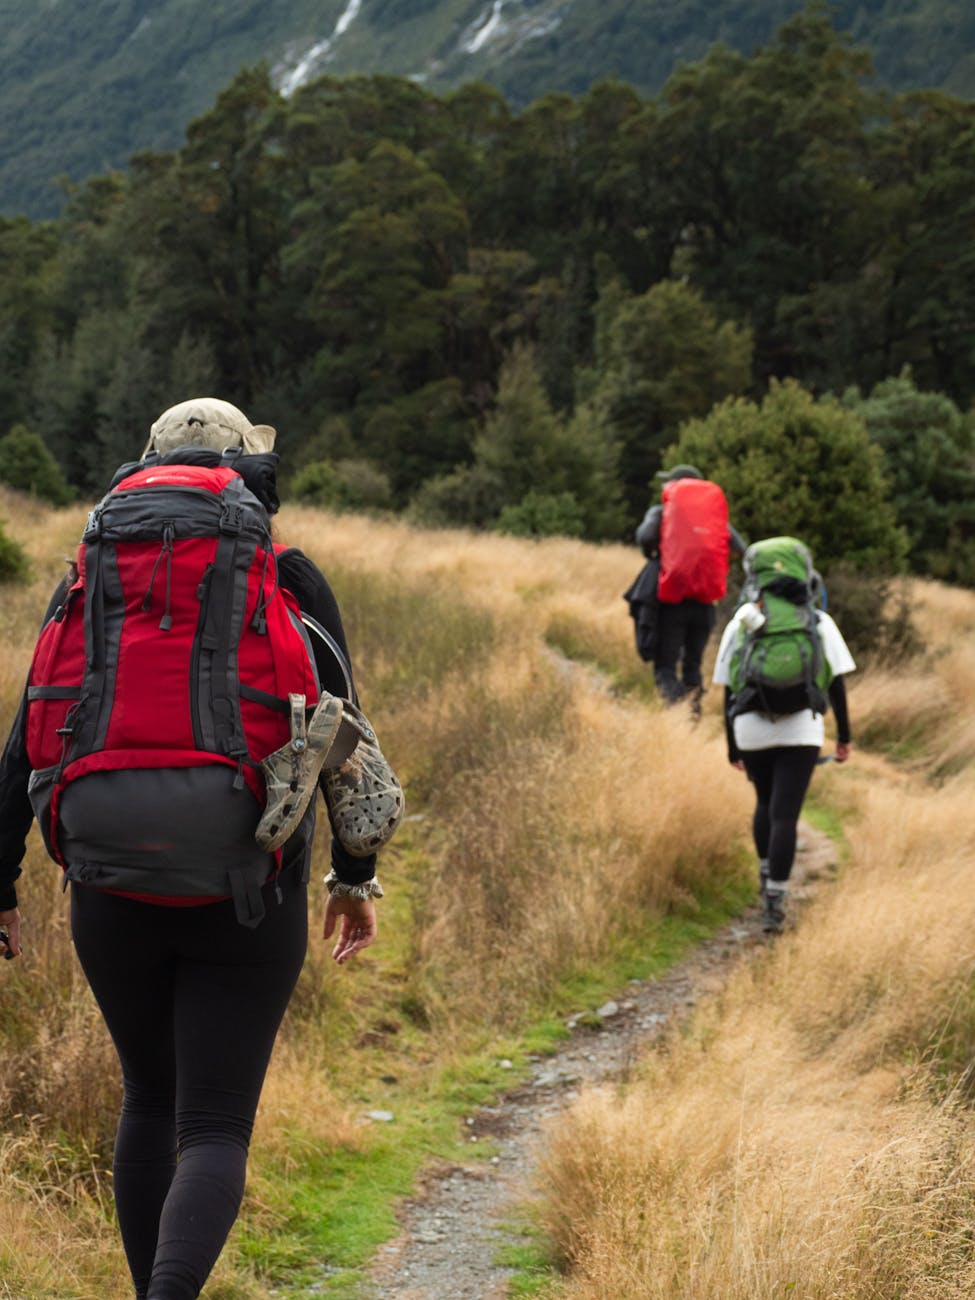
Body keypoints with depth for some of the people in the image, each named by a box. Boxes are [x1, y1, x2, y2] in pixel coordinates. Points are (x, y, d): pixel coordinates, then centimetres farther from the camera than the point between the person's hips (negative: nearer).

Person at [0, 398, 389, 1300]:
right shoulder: (291, 582, 1)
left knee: (151, 1098, 24)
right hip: (249, 896, -2)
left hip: (115, 888, 2)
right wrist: (355, 874, 10)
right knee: (214, 1134, -1)